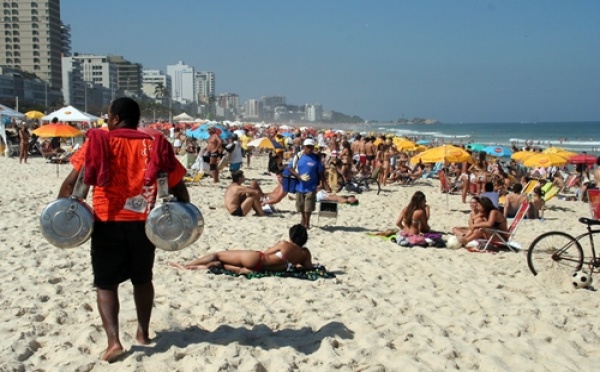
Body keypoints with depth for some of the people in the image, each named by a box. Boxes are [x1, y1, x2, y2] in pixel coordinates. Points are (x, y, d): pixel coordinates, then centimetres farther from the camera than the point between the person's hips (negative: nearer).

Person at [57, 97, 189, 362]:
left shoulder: (99, 142, -2)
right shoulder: (156, 146, 4)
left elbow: (71, 182, -8)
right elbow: (178, 187, 2)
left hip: (108, 222, -3)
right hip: (144, 223, 3)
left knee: (106, 283, 8)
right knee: (142, 279, 21)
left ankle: (113, 340, -4)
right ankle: (143, 332, 32)